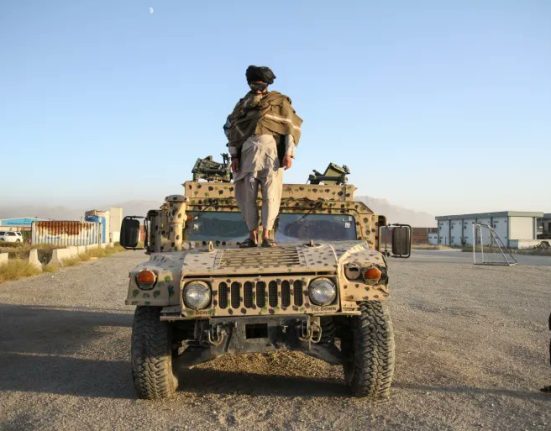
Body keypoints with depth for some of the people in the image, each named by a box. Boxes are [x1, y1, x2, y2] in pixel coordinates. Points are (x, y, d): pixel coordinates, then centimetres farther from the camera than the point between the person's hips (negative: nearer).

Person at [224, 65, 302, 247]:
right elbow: (232, 129, 17)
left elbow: (291, 127, 2)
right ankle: (252, 236, 6)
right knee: (247, 195, 0)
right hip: (248, 150, 3)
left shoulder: (279, 101, 11)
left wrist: (289, 154, -8)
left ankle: (266, 236, -3)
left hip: (271, 150, -3)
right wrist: (234, 156, 8)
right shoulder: (243, 104, 20)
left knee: (271, 195, -7)